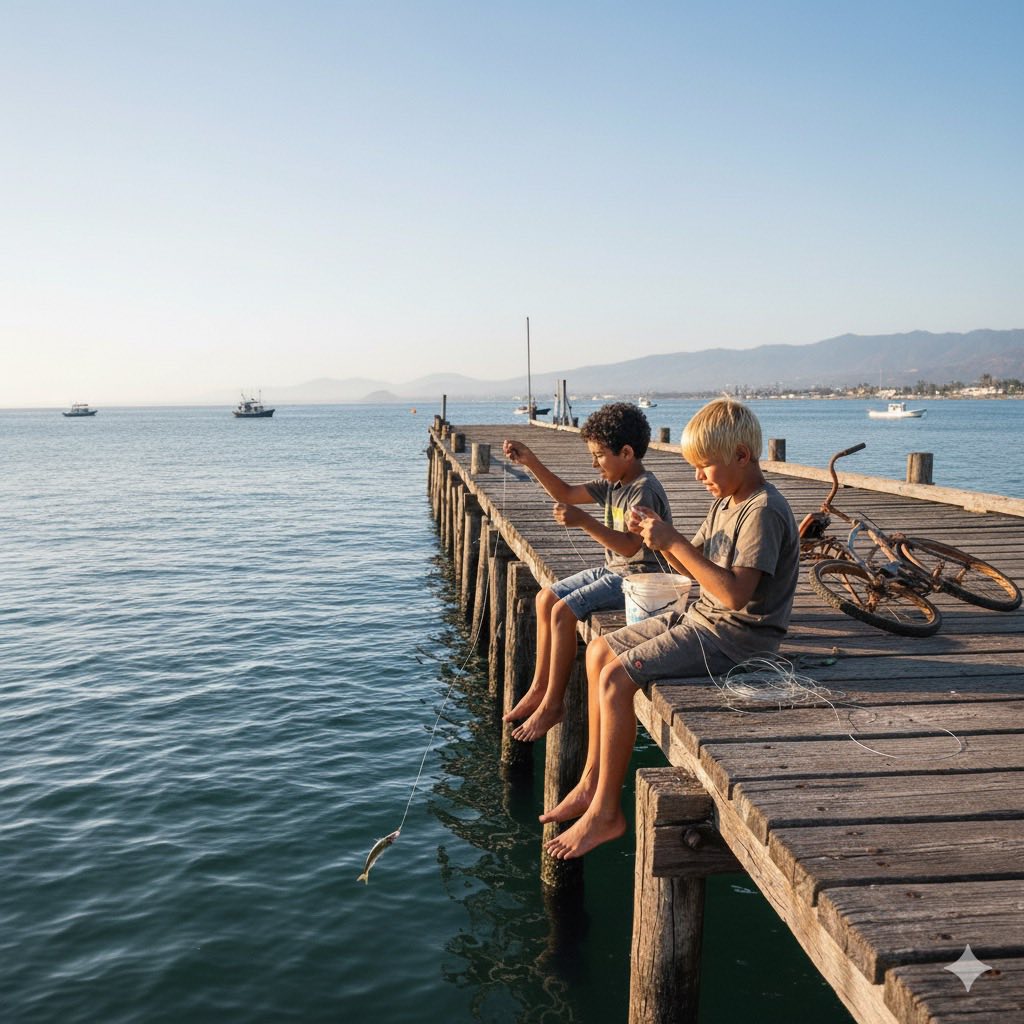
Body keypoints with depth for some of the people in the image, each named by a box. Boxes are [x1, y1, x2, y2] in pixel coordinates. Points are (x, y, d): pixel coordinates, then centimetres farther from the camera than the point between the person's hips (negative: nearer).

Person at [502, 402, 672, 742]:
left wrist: (584, 521, -38)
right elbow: (566, 493, 13)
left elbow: (630, 546, -31)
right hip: (614, 570, 11)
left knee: (564, 610, -21)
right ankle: (539, 688, 12)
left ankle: (552, 704, -11)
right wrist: (530, 461, 3)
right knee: (546, 598, 7)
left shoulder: (645, 491, -20)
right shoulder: (613, 484, 8)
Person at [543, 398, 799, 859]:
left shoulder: (763, 510, -20)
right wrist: (659, 536, -3)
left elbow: (735, 593, -29)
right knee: (599, 652, 8)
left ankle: (605, 812, -7)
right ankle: (591, 783, 14)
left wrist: (673, 541, -26)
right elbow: (696, 565, 16)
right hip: (702, 617, 11)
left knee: (617, 678, -20)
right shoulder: (726, 503, 11)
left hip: (736, 633, -11)